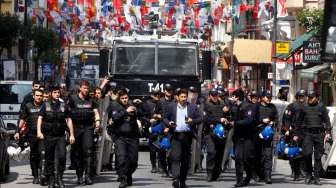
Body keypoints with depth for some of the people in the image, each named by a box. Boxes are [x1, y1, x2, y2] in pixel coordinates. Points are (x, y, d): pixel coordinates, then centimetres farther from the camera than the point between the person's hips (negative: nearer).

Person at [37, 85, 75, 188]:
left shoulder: (64, 106, 10)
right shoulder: (45, 105, 6)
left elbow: (69, 120, 11)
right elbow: (40, 118, 0)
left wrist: (72, 134, 5)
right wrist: (39, 131, -15)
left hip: (60, 136, 0)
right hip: (48, 136, 0)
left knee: (62, 156, -15)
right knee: (49, 159, 3)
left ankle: (59, 178, -2)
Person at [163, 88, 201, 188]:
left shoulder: (193, 107, 8)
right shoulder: (171, 107, 8)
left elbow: (199, 119, 8)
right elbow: (165, 118, 11)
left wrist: (192, 121, -12)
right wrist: (169, 123, -10)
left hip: (187, 135, 2)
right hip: (176, 135, -2)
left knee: (185, 159, 7)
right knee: (175, 157, -15)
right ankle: (175, 179, -23)